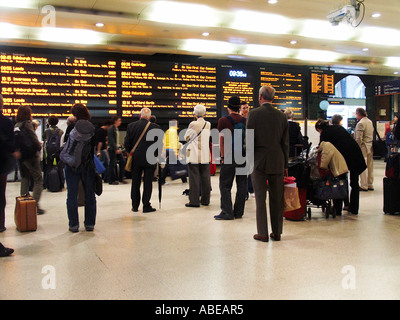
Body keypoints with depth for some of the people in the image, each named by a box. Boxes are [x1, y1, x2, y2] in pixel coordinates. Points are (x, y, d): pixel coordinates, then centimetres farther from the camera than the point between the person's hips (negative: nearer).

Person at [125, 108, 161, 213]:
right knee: (148, 183, 4)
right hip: (150, 159, -2)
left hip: (135, 159, 2)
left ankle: (135, 206, 17)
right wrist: (155, 155, 10)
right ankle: (146, 206, 7)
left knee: (135, 183, 11)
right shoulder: (155, 127, -7)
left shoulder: (131, 126, -2)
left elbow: (127, 143, 0)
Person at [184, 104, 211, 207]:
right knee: (205, 178, 10)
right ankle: (205, 200, 18)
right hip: (205, 155, 5)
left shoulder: (193, 124, -12)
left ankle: (194, 201, 0)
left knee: (194, 178, -1)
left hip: (194, 155, -5)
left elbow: (186, 137, -1)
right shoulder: (209, 124, 3)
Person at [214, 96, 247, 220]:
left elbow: (221, 139, -7)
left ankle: (227, 212, 0)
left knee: (225, 185, 3)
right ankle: (238, 212, 14)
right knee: (242, 185, 9)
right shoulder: (246, 121, 5)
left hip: (229, 157, -4)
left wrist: (223, 156, -2)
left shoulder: (223, 121, -5)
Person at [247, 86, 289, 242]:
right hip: (277, 162, 3)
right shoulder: (282, 116, 5)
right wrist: (285, 165, 13)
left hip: (259, 161, -3)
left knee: (260, 198, 3)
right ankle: (277, 232, 18)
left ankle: (262, 233, 7)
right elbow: (285, 143, 7)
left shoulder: (254, 113, -5)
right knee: (277, 199, 10)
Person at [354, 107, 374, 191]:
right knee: (370, 166, 13)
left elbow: (359, 138, -18)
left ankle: (364, 186, 0)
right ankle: (370, 185, 20)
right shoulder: (370, 122, 14)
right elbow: (372, 135, 18)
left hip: (364, 146, -9)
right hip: (371, 146, 9)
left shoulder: (360, 123, -14)